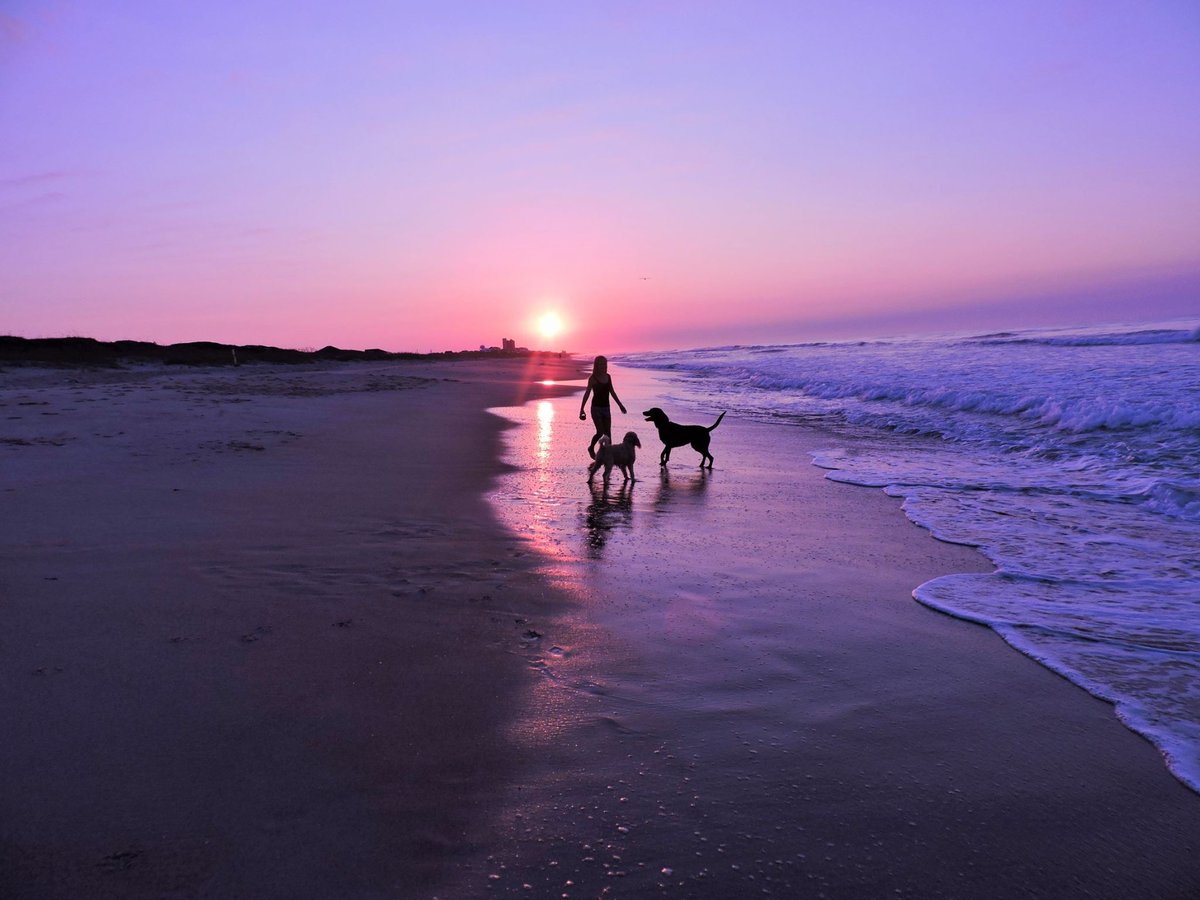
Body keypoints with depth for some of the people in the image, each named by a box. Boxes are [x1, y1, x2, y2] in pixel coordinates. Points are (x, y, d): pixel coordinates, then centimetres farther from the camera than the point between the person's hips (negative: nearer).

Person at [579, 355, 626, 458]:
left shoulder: (608, 377, 6)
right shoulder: (593, 378, -9)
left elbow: (612, 392, 16)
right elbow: (587, 394, -9)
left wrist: (620, 405, 18)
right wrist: (581, 409, -14)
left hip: (606, 408, 5)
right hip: (596, 408, -5)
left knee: (608, 433, 2)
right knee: (600, 432, -10)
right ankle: (591, 448, 17)